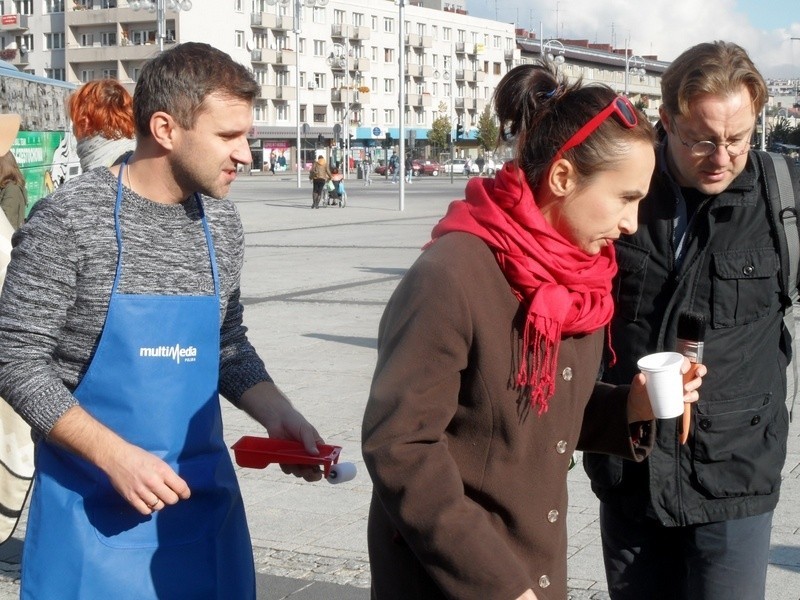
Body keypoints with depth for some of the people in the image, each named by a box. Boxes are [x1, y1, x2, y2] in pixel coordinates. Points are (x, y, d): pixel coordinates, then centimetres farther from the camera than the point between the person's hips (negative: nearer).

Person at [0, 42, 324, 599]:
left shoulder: (222, 223, 3)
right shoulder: (70, 219, -14)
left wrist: (277, 413, -4)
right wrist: (114, 454, -21)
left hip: (202, 494, 5)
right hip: (95, 506, -5)